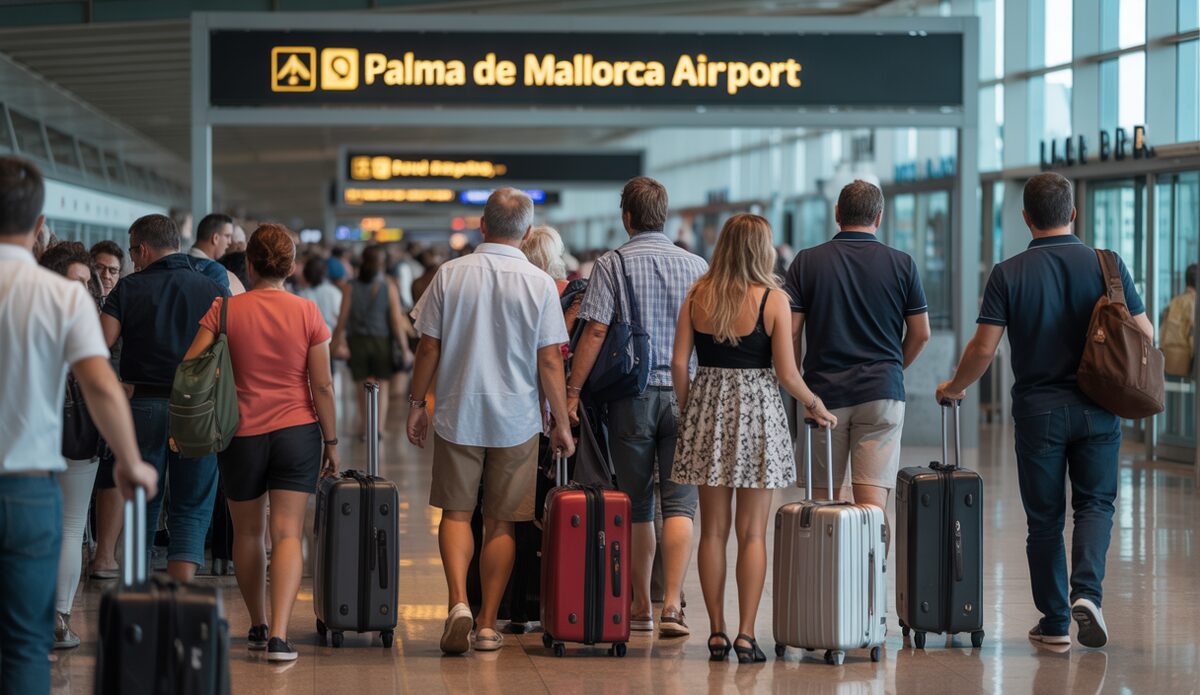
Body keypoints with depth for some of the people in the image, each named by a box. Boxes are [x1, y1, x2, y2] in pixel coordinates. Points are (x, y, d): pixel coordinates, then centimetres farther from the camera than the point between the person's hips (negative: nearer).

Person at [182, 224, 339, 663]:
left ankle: (258, 626, 28)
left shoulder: (225, 310, -4)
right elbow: (323, 386, -4)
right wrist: (331, 442, 5)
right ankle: (279, 634, -18)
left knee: (247, 533, 17)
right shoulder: (307, 313, -4)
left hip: (242, 434, 0)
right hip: (298, 430, 0)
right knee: (288, 533, -3)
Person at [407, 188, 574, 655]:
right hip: (516, 420, 0)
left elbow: (428, 347, 0)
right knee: (500, 522, 8)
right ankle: (487, 624, 10)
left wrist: (417, 403, 12)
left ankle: (458, 602, -13)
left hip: (458, 414, 0)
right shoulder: (540, 284, -5)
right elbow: (550, 361, -5)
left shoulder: (451, 275, -3)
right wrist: (562, 423, 3)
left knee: (456, 512, 9)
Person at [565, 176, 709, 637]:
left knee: (636, 507, 8)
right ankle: (672, 603, -14)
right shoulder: (696, 266, 6)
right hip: (685, 392, 1)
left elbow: (595, 331, -11)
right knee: (679, 502, -1)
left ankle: (639, 609, 14)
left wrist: (573, 390, -9)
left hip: (632, 395, -1)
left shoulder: (613, 265, -3)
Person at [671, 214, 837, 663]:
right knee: (752, 533, 2)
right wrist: (815, 405, 9)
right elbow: (787, 374, -8)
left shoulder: (697, 297, 3)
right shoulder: (772, 300, -7)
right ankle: (746, 635, -2)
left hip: (708, 407, 3)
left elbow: (679, 363, 0)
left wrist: (686, 411, 13)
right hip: (756, 410, -3)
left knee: (713, 530, 9)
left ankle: (717, 633, 9)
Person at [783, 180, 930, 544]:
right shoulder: (902, 264, 1)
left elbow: (790, 331, -2)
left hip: (824, 391, 0)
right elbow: (920, 334, 6)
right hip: (882, 391, 0)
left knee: (822, 498, 9)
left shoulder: (807, 261, 1)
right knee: (873, 501, -3)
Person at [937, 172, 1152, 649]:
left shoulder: (1009, 274, -6)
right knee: (1095, 504, 11)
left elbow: (983, 348, -9)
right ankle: (1087, 591, -13)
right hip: (1096, 410, 0)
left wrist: (953, 388, 9)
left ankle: (1055, 623, 12)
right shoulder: (1106, 265, -3)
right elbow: (1145, 335, -2)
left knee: (1044, 518, 9)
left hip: (1038, 409, 0)